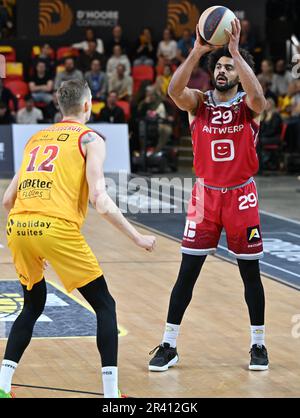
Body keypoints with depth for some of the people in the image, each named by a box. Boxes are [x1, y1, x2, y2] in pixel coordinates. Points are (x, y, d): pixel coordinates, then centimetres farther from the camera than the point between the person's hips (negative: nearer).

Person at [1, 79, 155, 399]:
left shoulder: (36, 138, 25)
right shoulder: (90, 139, 9)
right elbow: (99, 200, -4)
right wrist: (137, 238, 4)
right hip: (57, 228, -5)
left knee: (33, 306, 25)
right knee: (104, 306, 9)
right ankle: (111, 391, 0)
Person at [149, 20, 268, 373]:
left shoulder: (248, 106, -4)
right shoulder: (198, 103, 0)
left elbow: (257, 96, -29)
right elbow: (174, 91, -22)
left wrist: (236, 51, -32)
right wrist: (197, 52, -32)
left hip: (241, 196, -1)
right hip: (206, 194, 1)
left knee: (250, 272, 6)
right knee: (187, 272, -1)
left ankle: (258, 344, 19)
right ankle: (168, 346, 6)